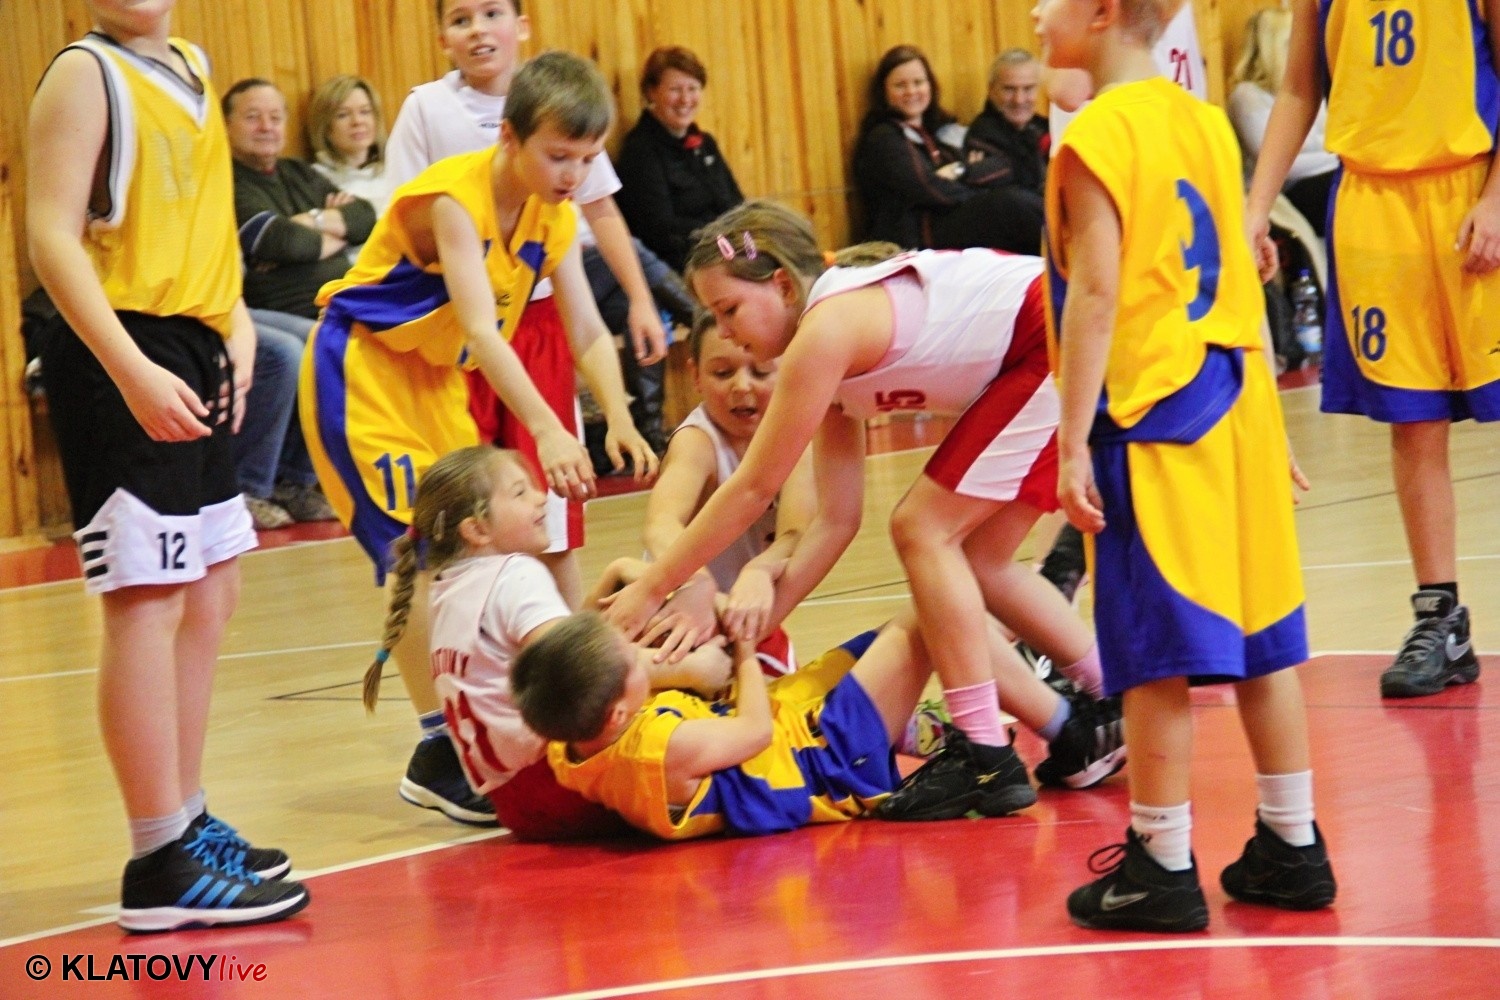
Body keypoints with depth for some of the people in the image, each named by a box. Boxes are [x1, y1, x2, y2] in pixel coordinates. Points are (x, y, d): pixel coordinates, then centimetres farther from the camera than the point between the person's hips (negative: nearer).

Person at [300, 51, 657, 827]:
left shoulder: (554, 217, -5)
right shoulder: (454, 198, -27)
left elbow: (587, 332, -6)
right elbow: (480, 327, -38)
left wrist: (619, 419, -24)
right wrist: (546, 430, -49)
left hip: (438, 380, 8)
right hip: (361, 366, -8)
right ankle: (437, 755, -14)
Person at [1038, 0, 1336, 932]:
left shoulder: (1096, 138, -12)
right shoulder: (1205, 122, 10)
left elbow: (1096, 295, -16)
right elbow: (1241, 281, 14)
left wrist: (1075, 441, -15)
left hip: (1150, 422, -7)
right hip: (1234, 403, 8)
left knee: (1156, 657, -2)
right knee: (1260, 642, 12)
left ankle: (1163, 865, 3)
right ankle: (1293, 847, 18)